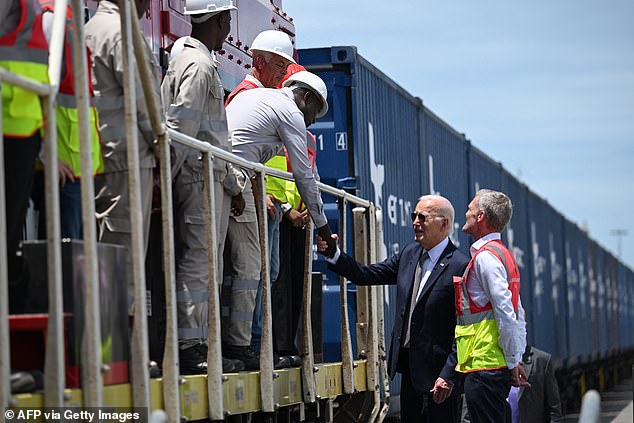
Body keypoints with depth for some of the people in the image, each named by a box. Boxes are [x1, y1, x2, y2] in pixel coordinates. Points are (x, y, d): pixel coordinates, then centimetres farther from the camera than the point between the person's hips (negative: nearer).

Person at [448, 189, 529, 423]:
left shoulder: (485, 257, -13)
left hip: (484, 366, -10)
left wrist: (513, 362, -13)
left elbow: (505, 314, -19)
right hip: (501, 365, 10)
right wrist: (517, 359, 18)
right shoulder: (503, 254, 18)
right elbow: (518, 315, 20)